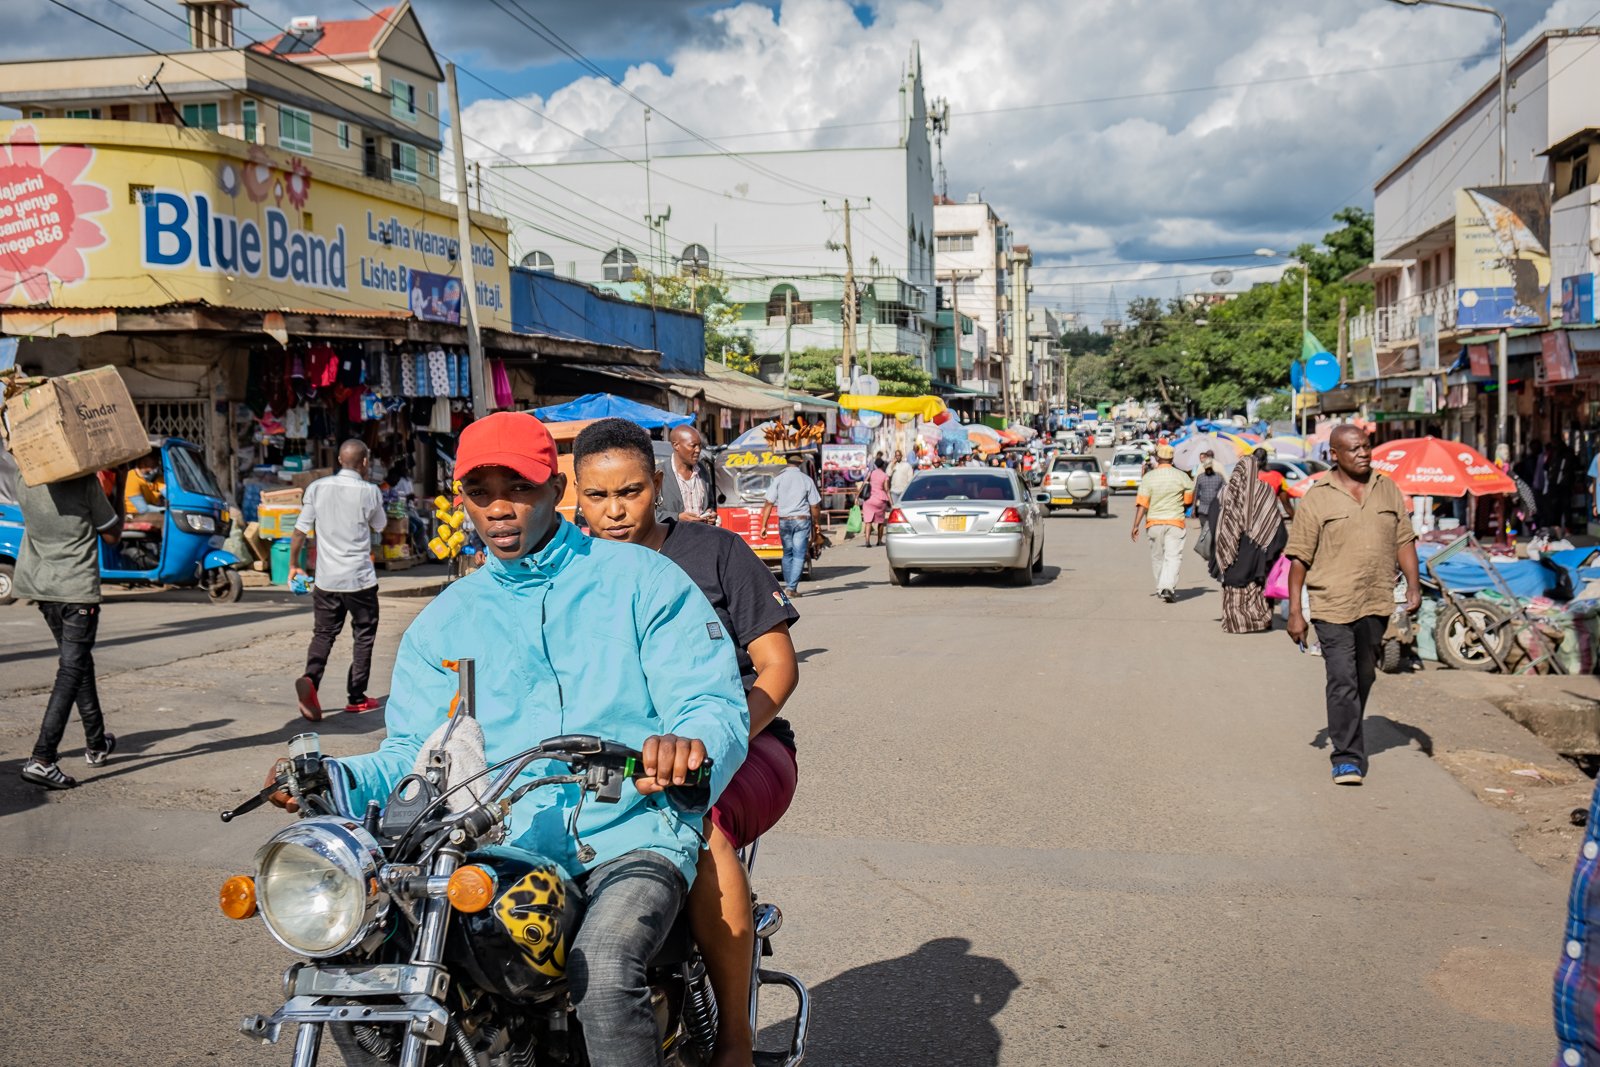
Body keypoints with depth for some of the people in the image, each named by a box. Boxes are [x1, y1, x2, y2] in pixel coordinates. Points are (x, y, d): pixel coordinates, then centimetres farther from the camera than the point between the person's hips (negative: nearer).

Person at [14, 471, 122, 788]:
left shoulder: (24, 483, 1)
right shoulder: (85, 483, -13)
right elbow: (111, 535, -4)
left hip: (40, 585, 6)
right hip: (77, 587, -6)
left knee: (78, 663, 19)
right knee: (71, 671, -5)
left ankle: (96, 745, 29)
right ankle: (42, 759, -15)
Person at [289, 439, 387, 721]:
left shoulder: (317, 488, -2)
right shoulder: (370, 492, -8)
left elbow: (300, 531, -1)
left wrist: (294, 565, 13)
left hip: (326, 579, 2)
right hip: (360, 578, -2)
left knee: (323, 634, 10)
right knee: (363, 636, 12)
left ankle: (310, 679, -16)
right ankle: (356, 697, 14)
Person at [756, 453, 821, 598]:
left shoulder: (778, 479, -2)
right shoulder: (807, 480, -3)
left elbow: (769, 504, -5)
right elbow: (815, 506, -1)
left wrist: (763, 526, -2)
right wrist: (817, 523, 14)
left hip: (784, 521, 2)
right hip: (802, 520, -2)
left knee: (787, 553, 17)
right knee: (799, 555, 1)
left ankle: (787, 585, 21)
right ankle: (792, 588, -5)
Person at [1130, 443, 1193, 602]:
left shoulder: (1148, 477, -6)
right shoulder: (1182, 476, -3)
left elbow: (1142, 504, -11)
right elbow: (1189, 500, 6)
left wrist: (1136, 526, -8)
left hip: (1154, 522, 1)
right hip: (1175, 522, -1)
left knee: (1157, 557, 15)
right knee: (1173, 556, -3)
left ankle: (1161, 588, 23)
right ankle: (1168, 587, -20)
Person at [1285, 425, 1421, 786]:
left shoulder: (1387, 490, 9)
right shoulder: (1317, 498, -5)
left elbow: (1404, 540, 13)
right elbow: (1299, 558, -4)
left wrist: (1413, 584, -1)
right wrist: (1295, 612, -7)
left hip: (1376, 605, 5)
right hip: (1333, 606, -5)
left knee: (1363, 678, 17)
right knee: (1342, 681, -9)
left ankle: (1343, 735, 38)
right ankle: (1347, 757, -5)